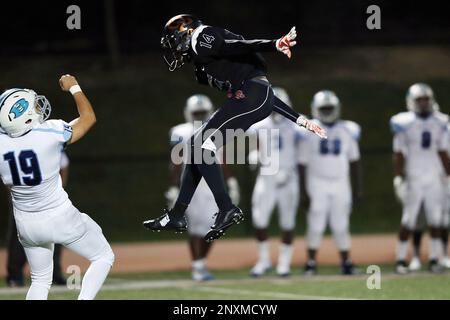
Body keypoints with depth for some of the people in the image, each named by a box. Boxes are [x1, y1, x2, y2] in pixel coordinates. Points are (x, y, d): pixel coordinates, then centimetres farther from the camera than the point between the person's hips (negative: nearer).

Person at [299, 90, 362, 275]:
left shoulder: (347, 131, 5)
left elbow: (354, 162, 12)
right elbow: (302, 164, -3)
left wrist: (357, 188, 11)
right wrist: (303, 190, -7)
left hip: (341, 184, 2)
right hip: (317, 184, -2)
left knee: (341, 225, 3)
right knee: (316, 225, -3)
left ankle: (346, 262, 10)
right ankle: (311, 262, 5)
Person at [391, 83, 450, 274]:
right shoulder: (405, 123, -5)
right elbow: (399, 154, -4)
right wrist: (399, 178, -9)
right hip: (414, 178, -4)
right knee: (408, 221, -3)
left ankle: (434, 260, 5)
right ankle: (401, 260, 2)